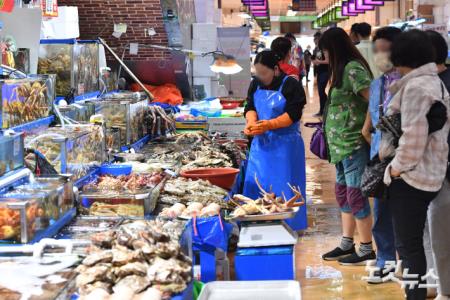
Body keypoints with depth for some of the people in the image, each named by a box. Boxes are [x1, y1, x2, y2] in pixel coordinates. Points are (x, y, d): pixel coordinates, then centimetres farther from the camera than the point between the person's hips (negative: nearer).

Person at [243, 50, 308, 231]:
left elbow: (293, 114, -16)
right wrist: (251, 122, -15)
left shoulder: (291, 85, -11)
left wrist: (269, 125, -25)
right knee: (257, 184, 7)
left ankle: (289, 226, 9)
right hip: (261, 143, 6)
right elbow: (250, 107, 7)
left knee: (284, 187, -2)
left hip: (285, 144, -6)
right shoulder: (256, 84, 8)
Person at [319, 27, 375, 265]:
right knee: (343, 192, 16)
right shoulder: (343, 69, 14)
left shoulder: (352, 69, -15)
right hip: (342, 144, 10)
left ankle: (367, 250, 7)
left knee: (355, 194, -3)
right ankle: (346, 245, 26)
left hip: (353, 144, -10)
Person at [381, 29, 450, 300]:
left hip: (410, 176, -10)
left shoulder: (416, 86, -18)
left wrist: (396, 167, -11)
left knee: (408, 244, -1)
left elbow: (413, 137, -24)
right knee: (413, 242, 17)